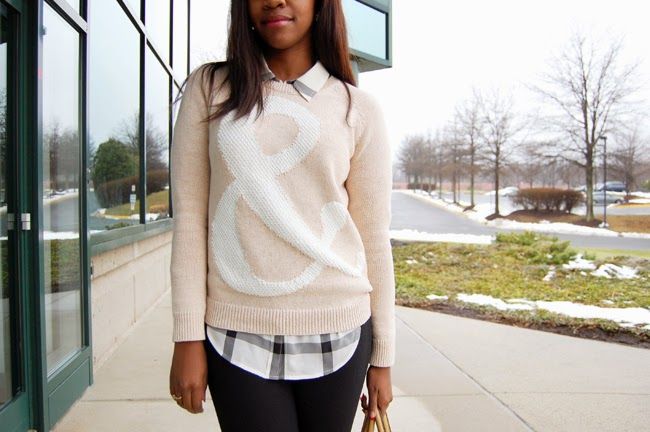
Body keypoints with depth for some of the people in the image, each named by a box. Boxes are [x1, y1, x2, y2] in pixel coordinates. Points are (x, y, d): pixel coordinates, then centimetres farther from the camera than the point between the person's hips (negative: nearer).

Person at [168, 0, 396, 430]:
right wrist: (188, 338, -3)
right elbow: (189, 219, 1)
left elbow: (374, 238, 4)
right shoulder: (210, 88, 4)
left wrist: (382, 357, 5)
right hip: (236, 334, 0)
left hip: (335, 333, 1)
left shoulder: (359, 108, 3)